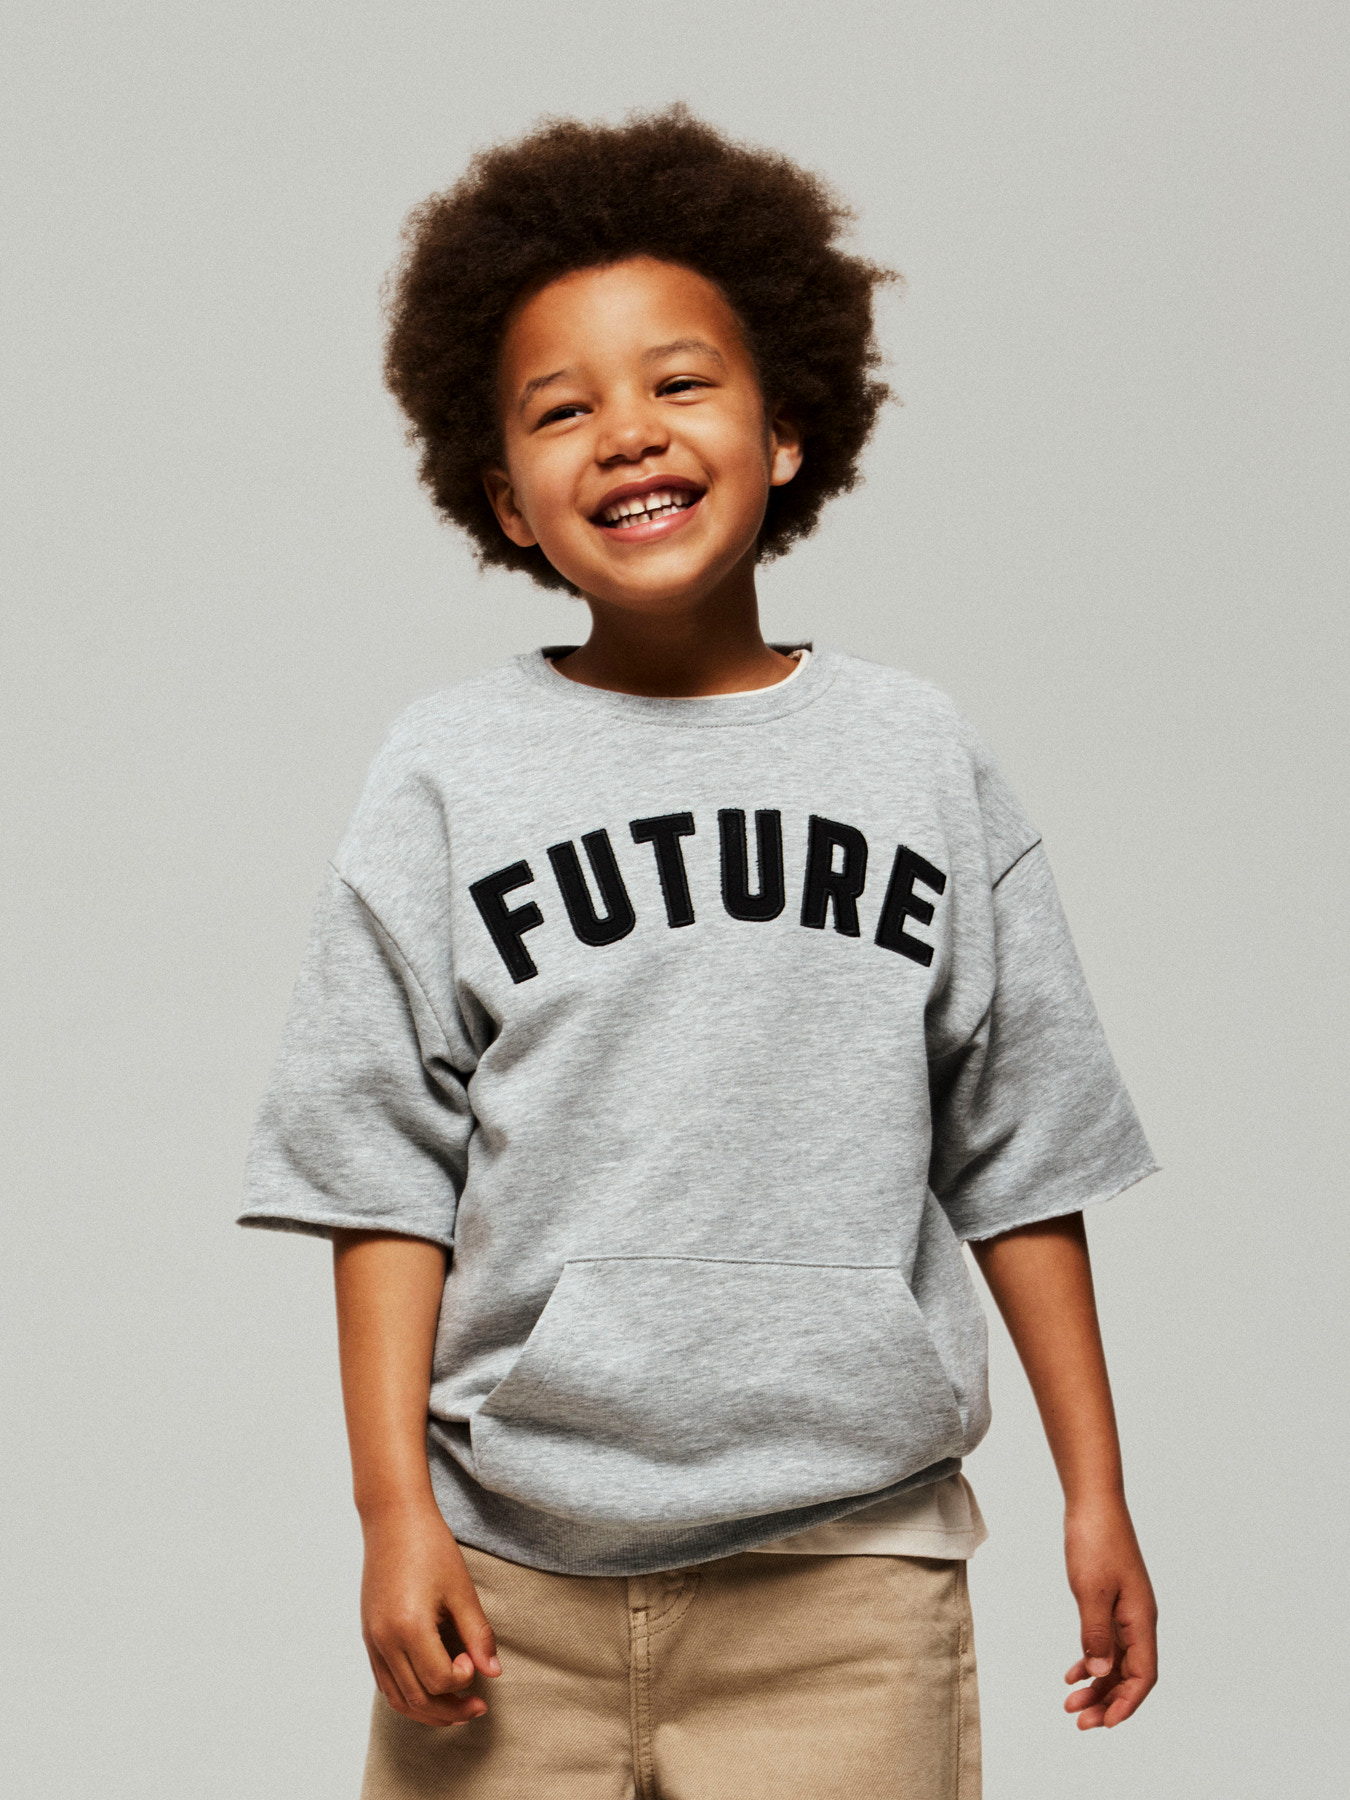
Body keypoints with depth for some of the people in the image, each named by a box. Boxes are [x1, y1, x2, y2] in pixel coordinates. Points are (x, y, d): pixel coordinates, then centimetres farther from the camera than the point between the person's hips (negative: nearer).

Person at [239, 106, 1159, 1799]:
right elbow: (385, 1168, 1)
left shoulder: (917, 760, 5)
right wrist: (393, 1505, -4)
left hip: (848, 1565, 1)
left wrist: (1095, 1492, 8)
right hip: (512, 1579, 0)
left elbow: (1020, 1154, 8)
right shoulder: (449, 772, 2)